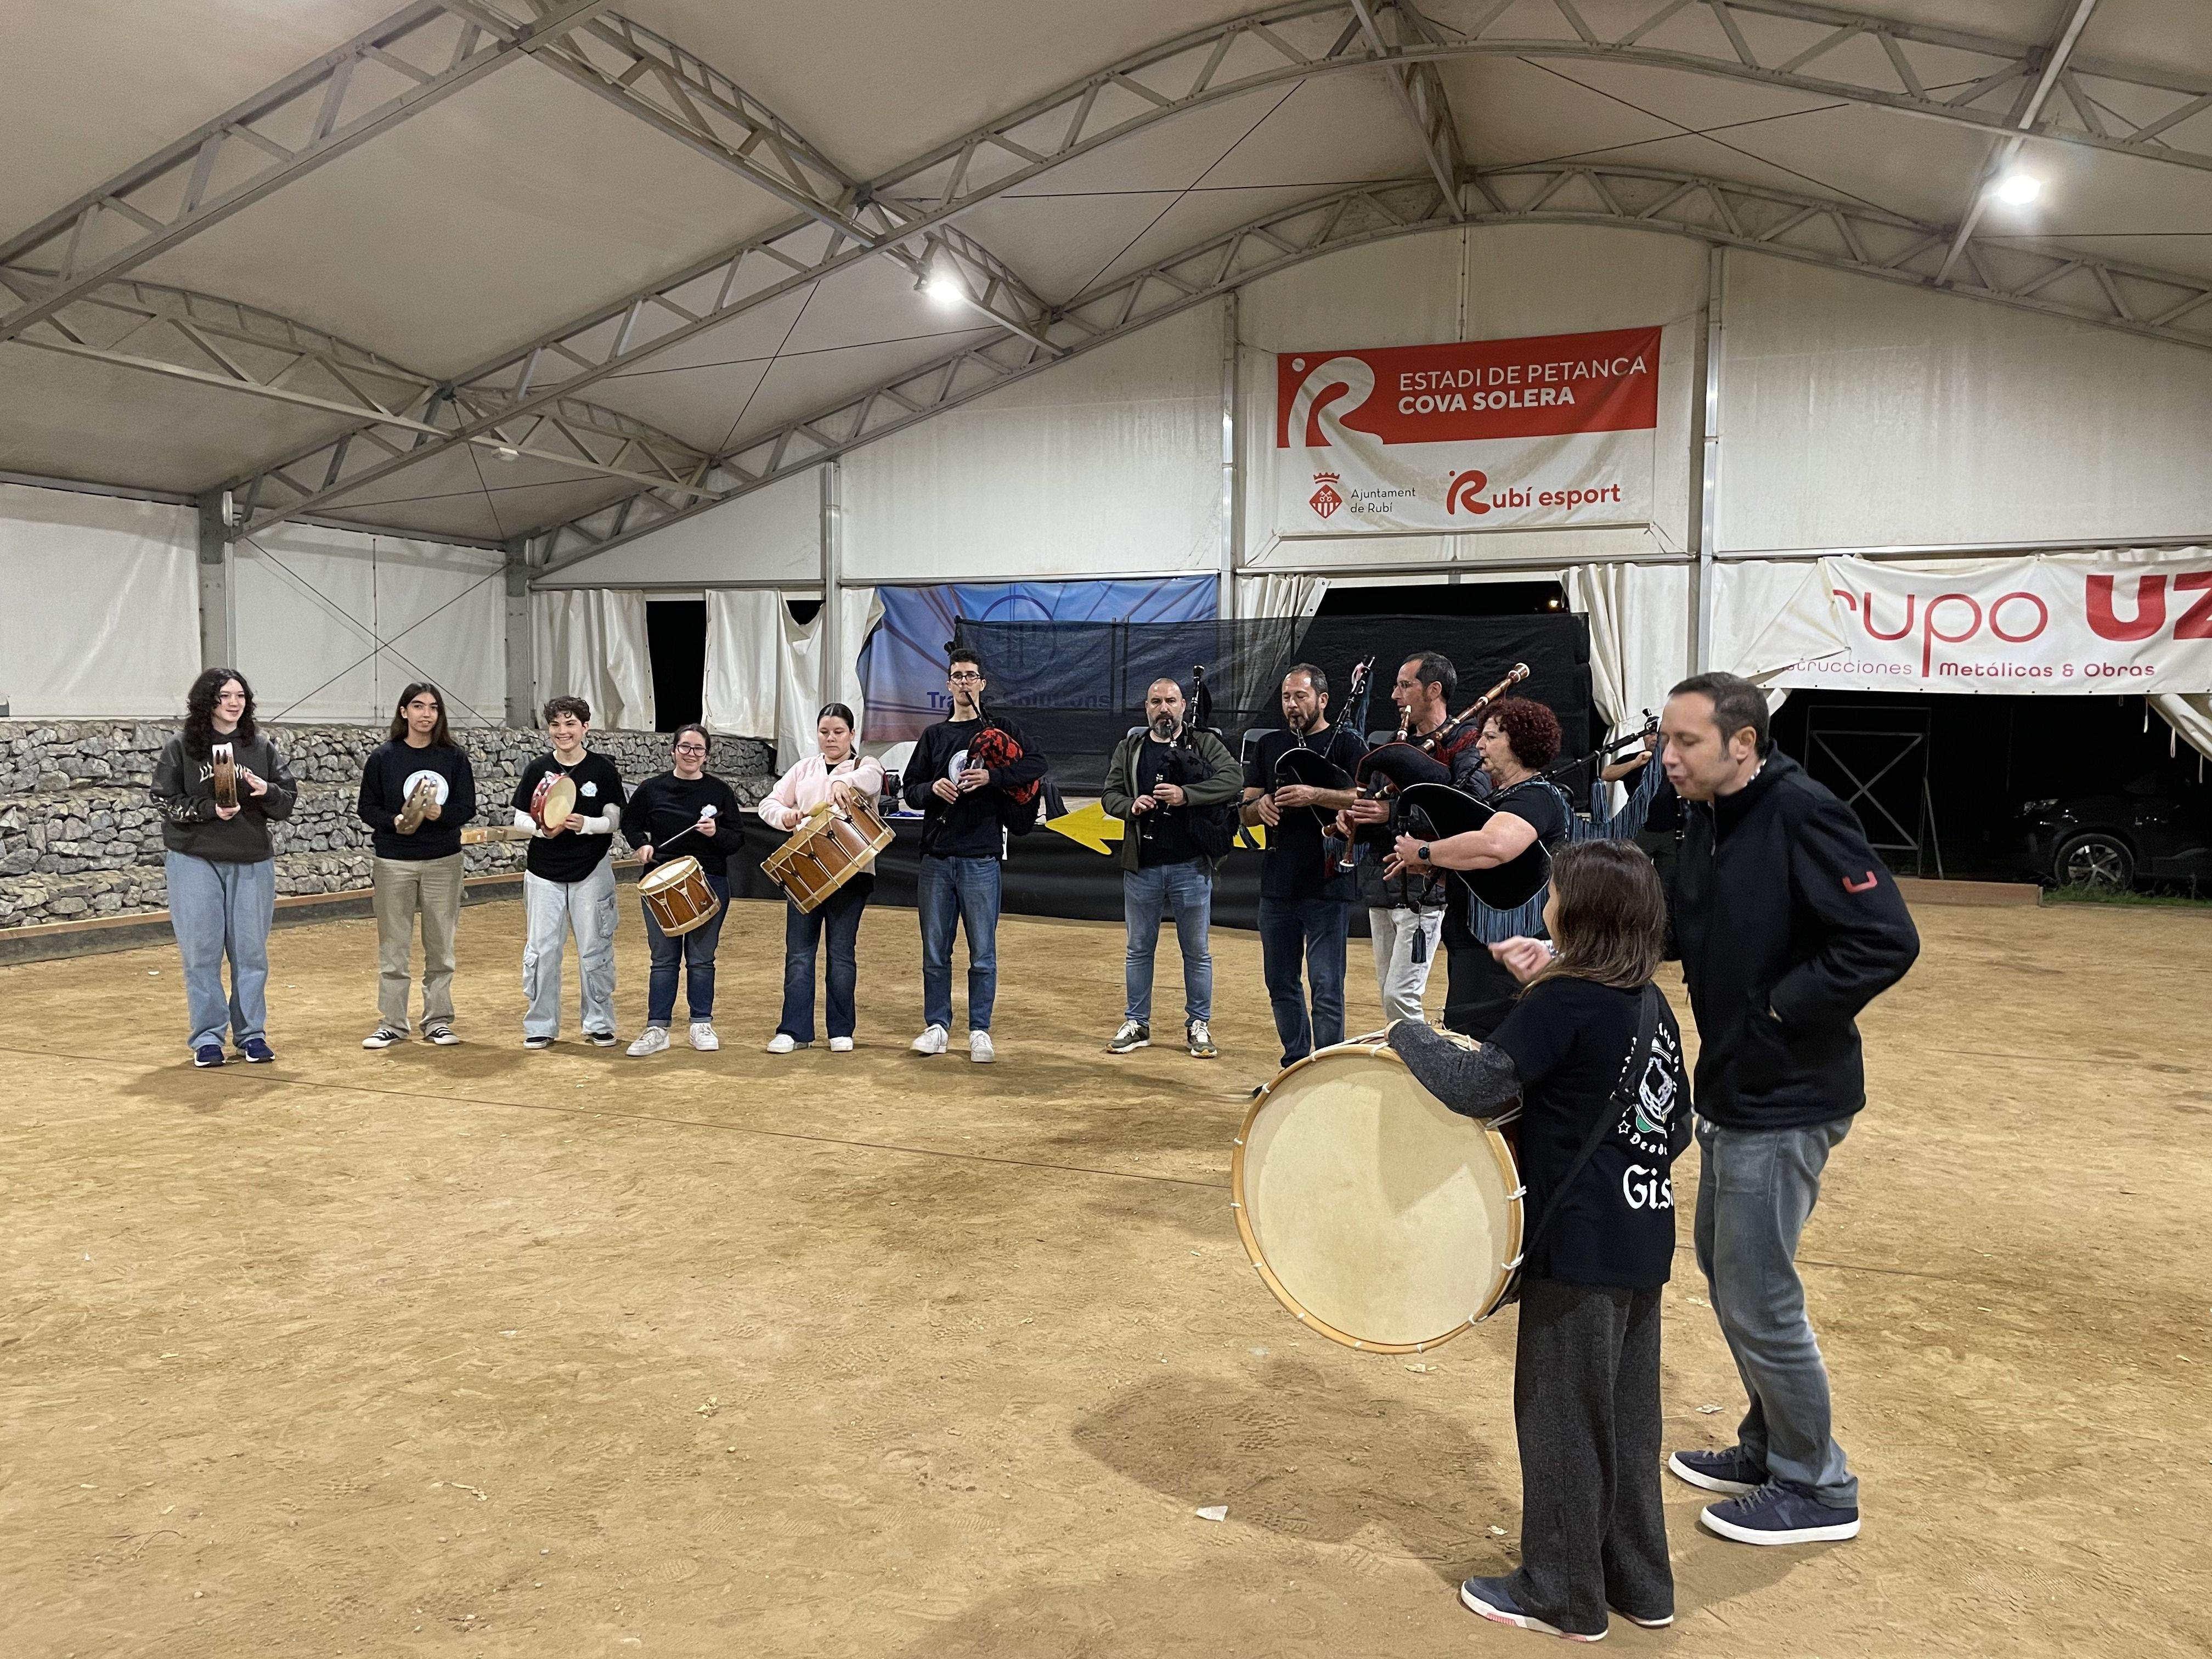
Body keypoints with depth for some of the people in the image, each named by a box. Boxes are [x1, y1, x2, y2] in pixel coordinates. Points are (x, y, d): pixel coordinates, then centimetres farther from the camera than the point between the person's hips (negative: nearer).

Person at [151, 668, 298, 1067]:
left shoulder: (261, 746, 6)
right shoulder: (180, 748, 0)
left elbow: (289, 800, 6)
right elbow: (165, 802, -3)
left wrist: (267, 791, -16)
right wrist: (210, 809, -17)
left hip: (252, 862, 2)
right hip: (195, 861, -2)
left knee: (250, 951, 6)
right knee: (201, 951, 1)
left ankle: (252, 1033, 16)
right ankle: (207, 1037, 10)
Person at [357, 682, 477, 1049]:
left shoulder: (455, 756, 1)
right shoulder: (383, 756, -1)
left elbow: (467, 807, 0)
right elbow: (367, 808, 1)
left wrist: (441, 814, -20)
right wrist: (394, 822, -17)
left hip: (444, 862, 1)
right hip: (393, 863, -1)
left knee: (440, 946, 6)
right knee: (393, 947, 3)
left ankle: (438, 1021, 16)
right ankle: (391, 1023, 13)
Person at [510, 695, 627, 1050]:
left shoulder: (603, 769, -2)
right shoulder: (537, 770, 1)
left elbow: (615, 820, -1)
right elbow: (520, 818, 4)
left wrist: (586, 824, -19)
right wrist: (541, 829, -16)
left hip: (592, 872, -1)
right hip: (544, 873, 1)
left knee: (594, 950, 4)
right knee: (541, 950, 2)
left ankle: (599, 1023, 17)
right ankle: (541, 1026, 14)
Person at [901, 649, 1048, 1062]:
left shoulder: (1001, 729, 7)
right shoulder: (933, 735, 15)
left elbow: (1036, 765, -6)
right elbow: (910, 789, 14)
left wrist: (992, 776, -18)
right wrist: (932, 788, -8)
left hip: (981, 857, -3)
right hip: (936, 857, 3)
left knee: (983, 952, 1)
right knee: (935, 951, 7)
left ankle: (980, 1031, 9)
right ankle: (937, 1026, 16)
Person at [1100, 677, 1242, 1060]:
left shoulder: (1205, 744, 2)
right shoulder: (1129, 749, 10)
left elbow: (1234, 779, -12)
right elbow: (1109, 794, 10)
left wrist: (1186, 795, -21)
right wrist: (1130, 806, -12)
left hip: (1191, 866, -2)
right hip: (1141, 866, 2)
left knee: (1197, 952, 6)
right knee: (1139, 949, 11)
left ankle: (1199, 1027, 18)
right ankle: (1137, 1025, 22)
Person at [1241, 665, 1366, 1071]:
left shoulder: (1347, 744, -1)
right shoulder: (1268, 746, 15)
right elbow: (1246, 812, 15)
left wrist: (1316, 795, -25)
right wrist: (1260, 806, -8)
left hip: (1327, 885, -6)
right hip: (1276, 884, 6)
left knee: (1326, 987, -5)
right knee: (1280, 983, 13)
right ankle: (1296, 1065, 26)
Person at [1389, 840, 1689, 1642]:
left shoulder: (1564, 1003, -18)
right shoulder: (1653, 1006, 6)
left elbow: (1477, 1085, -26)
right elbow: (1678, 1128, 13)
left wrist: (1408, 1033, -12)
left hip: (1580, 1245, -8)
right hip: (1643, 1243, 8)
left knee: (1561, 1416, 7)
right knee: (1626, 1417, 20)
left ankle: (1561, 1596, 21)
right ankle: (1637, 1580, 33)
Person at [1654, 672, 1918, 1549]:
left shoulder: (1803, 816, -22)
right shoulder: (1706, 821, 6)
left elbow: (1887, 940, -26)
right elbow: (1674, 928, 11)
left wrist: (1783, 1008, -20)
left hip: (1786, 1099, -10)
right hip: (1731, 1086, 10)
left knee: (1757, 1298, 0)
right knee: (1725, 1269, 21)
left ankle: (1817, 1489, 21)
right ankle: (1769, 1447, 40)